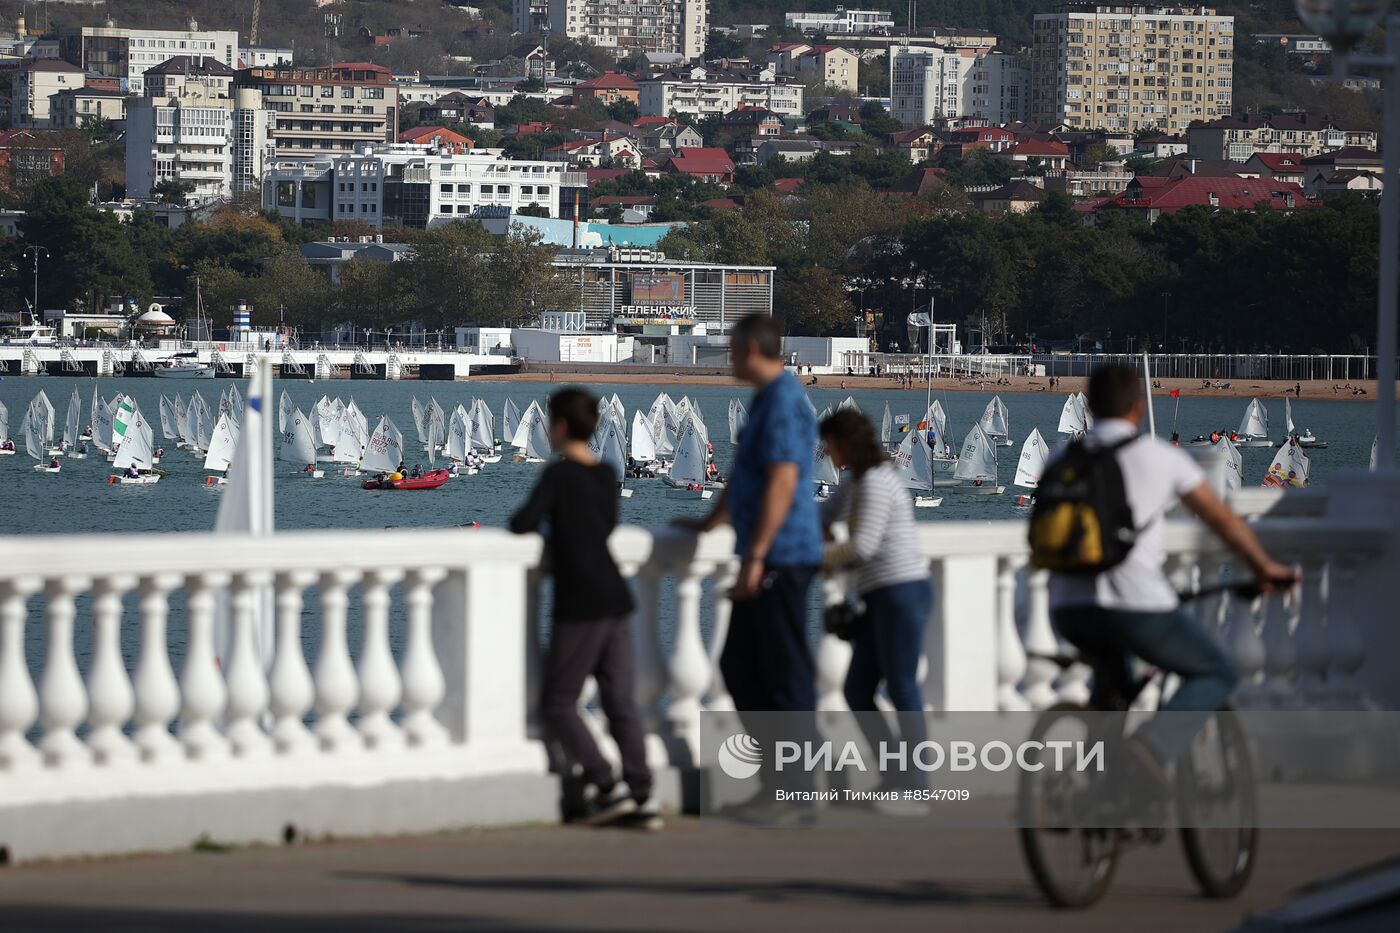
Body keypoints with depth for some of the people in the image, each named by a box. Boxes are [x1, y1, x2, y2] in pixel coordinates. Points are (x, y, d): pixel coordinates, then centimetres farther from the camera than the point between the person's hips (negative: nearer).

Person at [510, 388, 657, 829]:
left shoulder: (559, 474, -9)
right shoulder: (606, 475, 12)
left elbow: (524, 523, -18)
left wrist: (518, 520, 4)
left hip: (580, 606, -7)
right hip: (616, 599, 7)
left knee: (558, 703, 2)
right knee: (622, 702, 4)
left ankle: (606, 785, -8)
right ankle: (641, 796, -4)